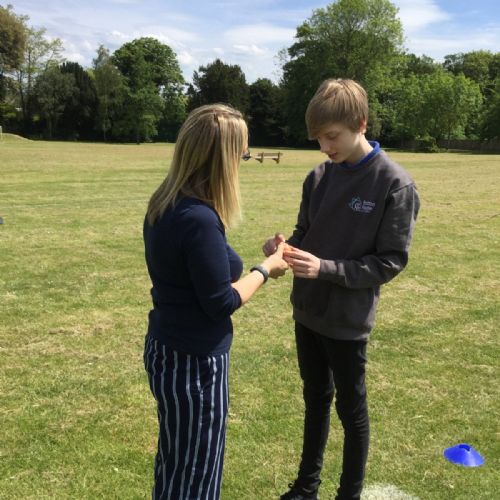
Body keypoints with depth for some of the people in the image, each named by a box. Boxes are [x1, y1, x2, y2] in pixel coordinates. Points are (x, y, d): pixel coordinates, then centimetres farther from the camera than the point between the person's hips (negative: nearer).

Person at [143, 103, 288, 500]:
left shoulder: (165, 204, 2)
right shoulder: (199, 219, -26)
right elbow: (221, 302, -19)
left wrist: (254, 266, 8)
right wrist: (266, 269, -6)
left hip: (167, 349, 9)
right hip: (193, 361, -9)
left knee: (174, 465, 25)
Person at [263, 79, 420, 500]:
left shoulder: (395, 185, -16)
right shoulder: (319, 176, 0)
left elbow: (391, 261, -16)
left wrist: (326, 268, -26)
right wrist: (285, 246, -12)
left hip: (348, 322, -5)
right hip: (307, 313, 6)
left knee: (351, 410, 12)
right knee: (316, 399, 20)